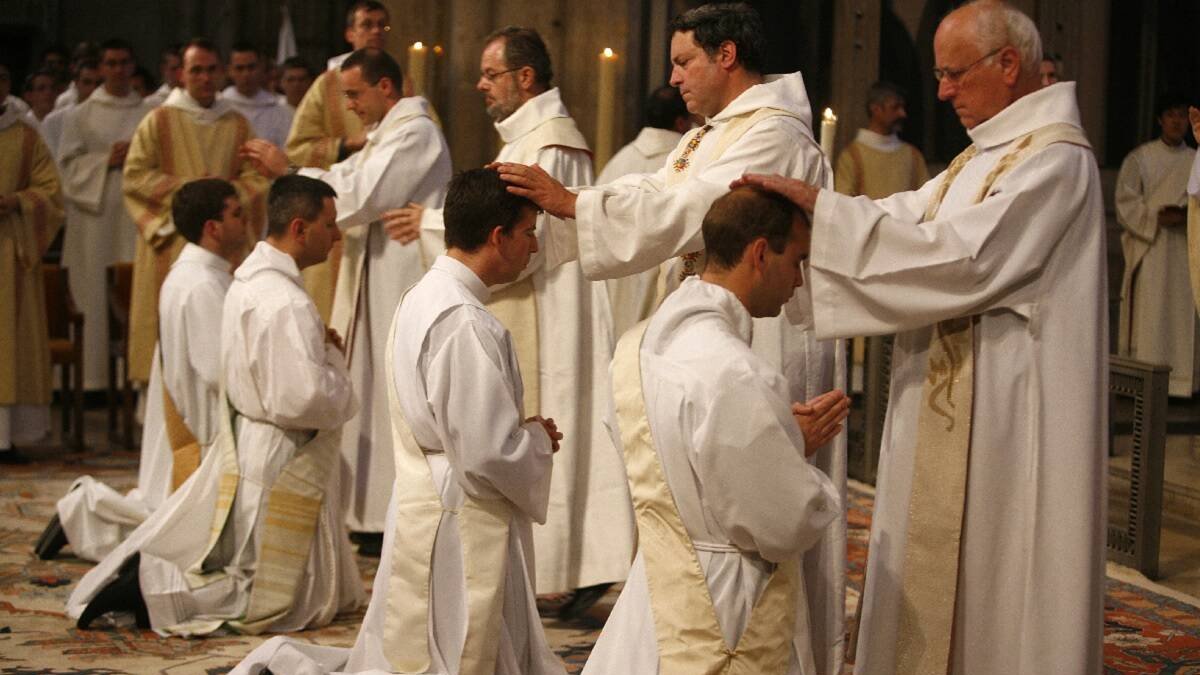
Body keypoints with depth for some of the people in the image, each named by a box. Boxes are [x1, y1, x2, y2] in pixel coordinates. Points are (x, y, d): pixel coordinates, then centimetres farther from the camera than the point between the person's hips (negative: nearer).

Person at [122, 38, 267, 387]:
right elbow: (134, 176, -1)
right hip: (173, 244, -3)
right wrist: (184, 187, -10)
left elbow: (256, 177, 9)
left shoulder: (237, 125, 14)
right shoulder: (159, 121, 4)